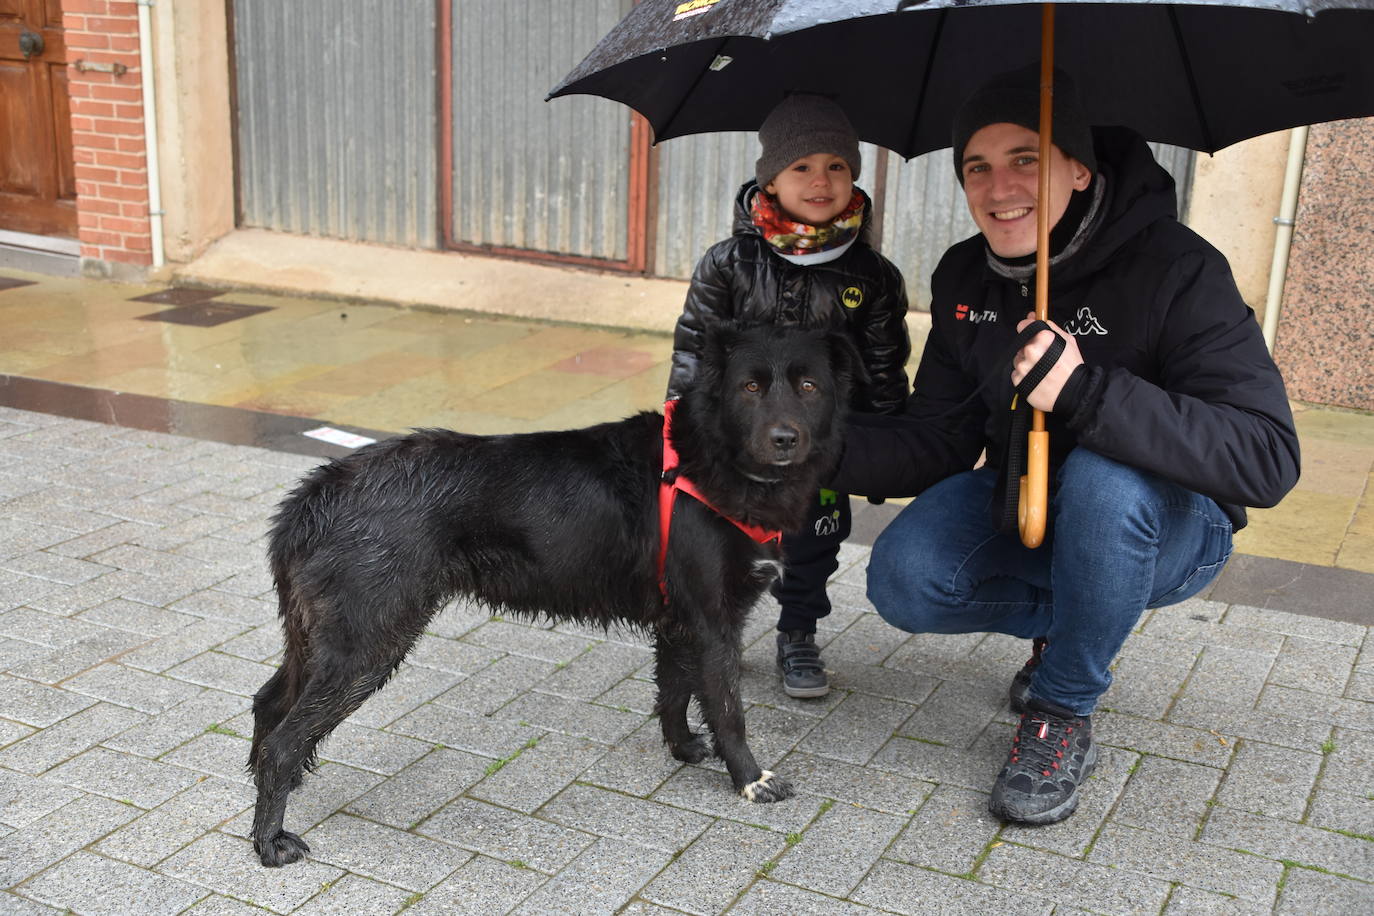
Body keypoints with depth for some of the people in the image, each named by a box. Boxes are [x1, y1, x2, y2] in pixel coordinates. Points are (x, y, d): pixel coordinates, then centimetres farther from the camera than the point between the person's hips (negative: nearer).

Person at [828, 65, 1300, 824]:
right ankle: (1063, 622, 12)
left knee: (1104, 476, -38)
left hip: (1166, 524, -5)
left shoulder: (1176, 268, -24)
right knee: (901, 581, -20)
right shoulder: (964, 278, -5)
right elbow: (938, 441, -2)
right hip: (1020, 506, 5)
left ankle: (1063, 719, -14)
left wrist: (1086, 391, -47)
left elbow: (1266, 458, -35)